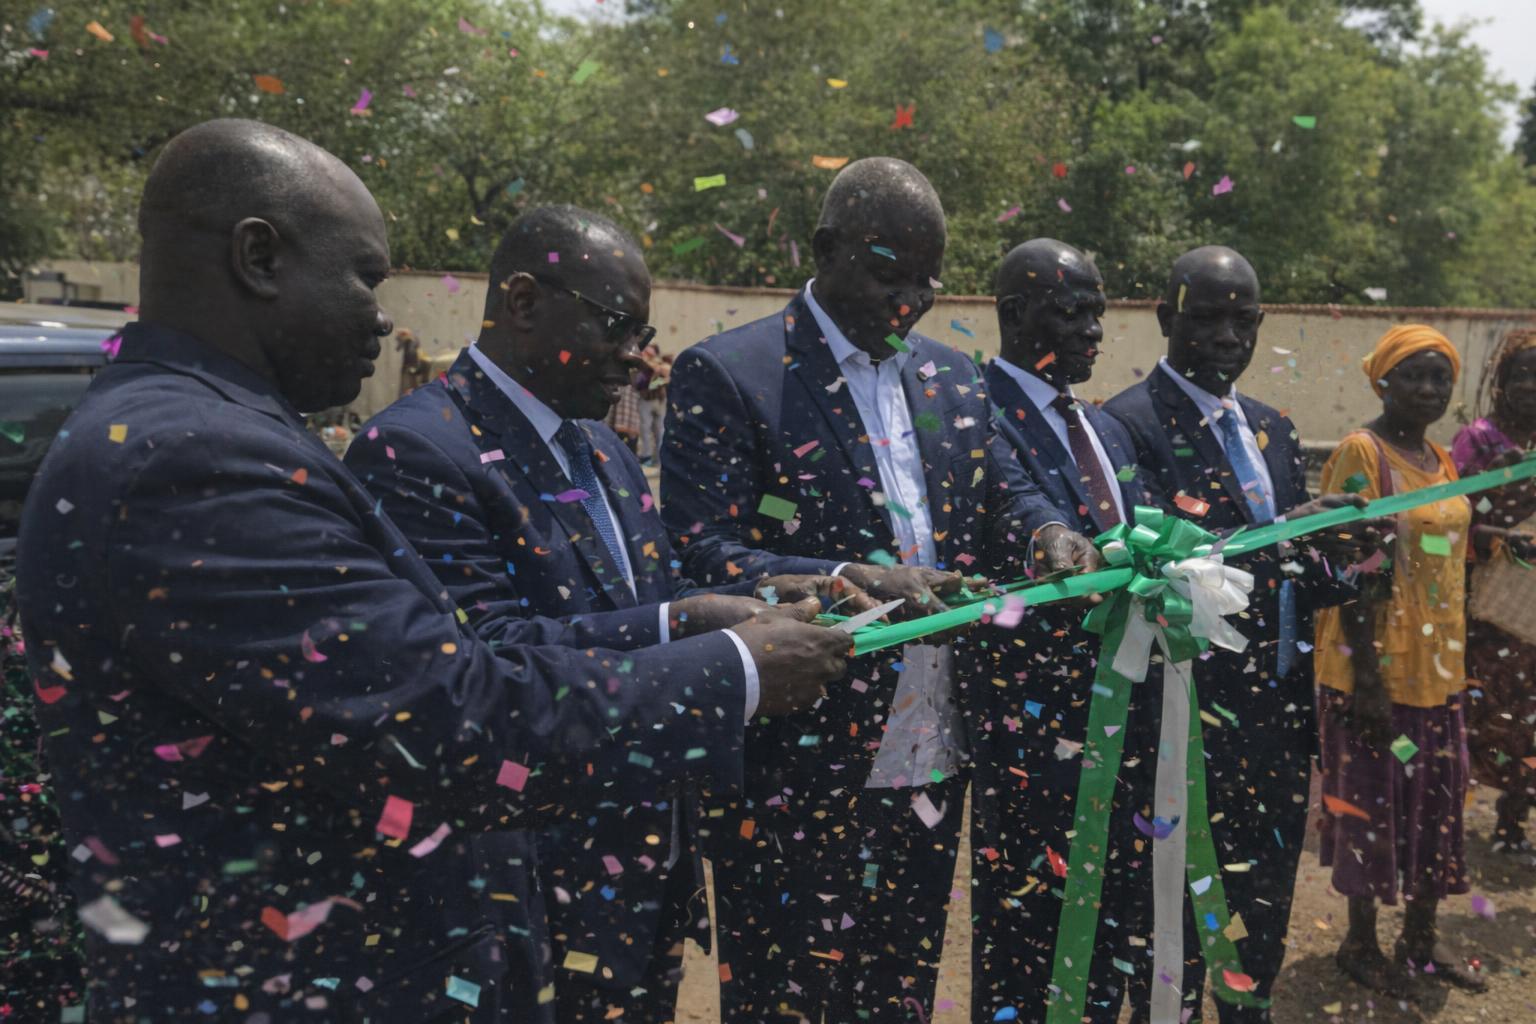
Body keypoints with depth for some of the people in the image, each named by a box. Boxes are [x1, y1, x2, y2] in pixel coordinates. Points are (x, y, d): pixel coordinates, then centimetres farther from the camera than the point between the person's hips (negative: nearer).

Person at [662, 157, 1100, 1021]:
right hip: (796, 773, -5)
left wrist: (1048, 535, -12)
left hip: (932, 760, 6)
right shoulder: (725, 375, -8)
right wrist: (851, 581, -30)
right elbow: (703, 557, -16)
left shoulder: (952, 378, 11)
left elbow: (1006, 497, 12)